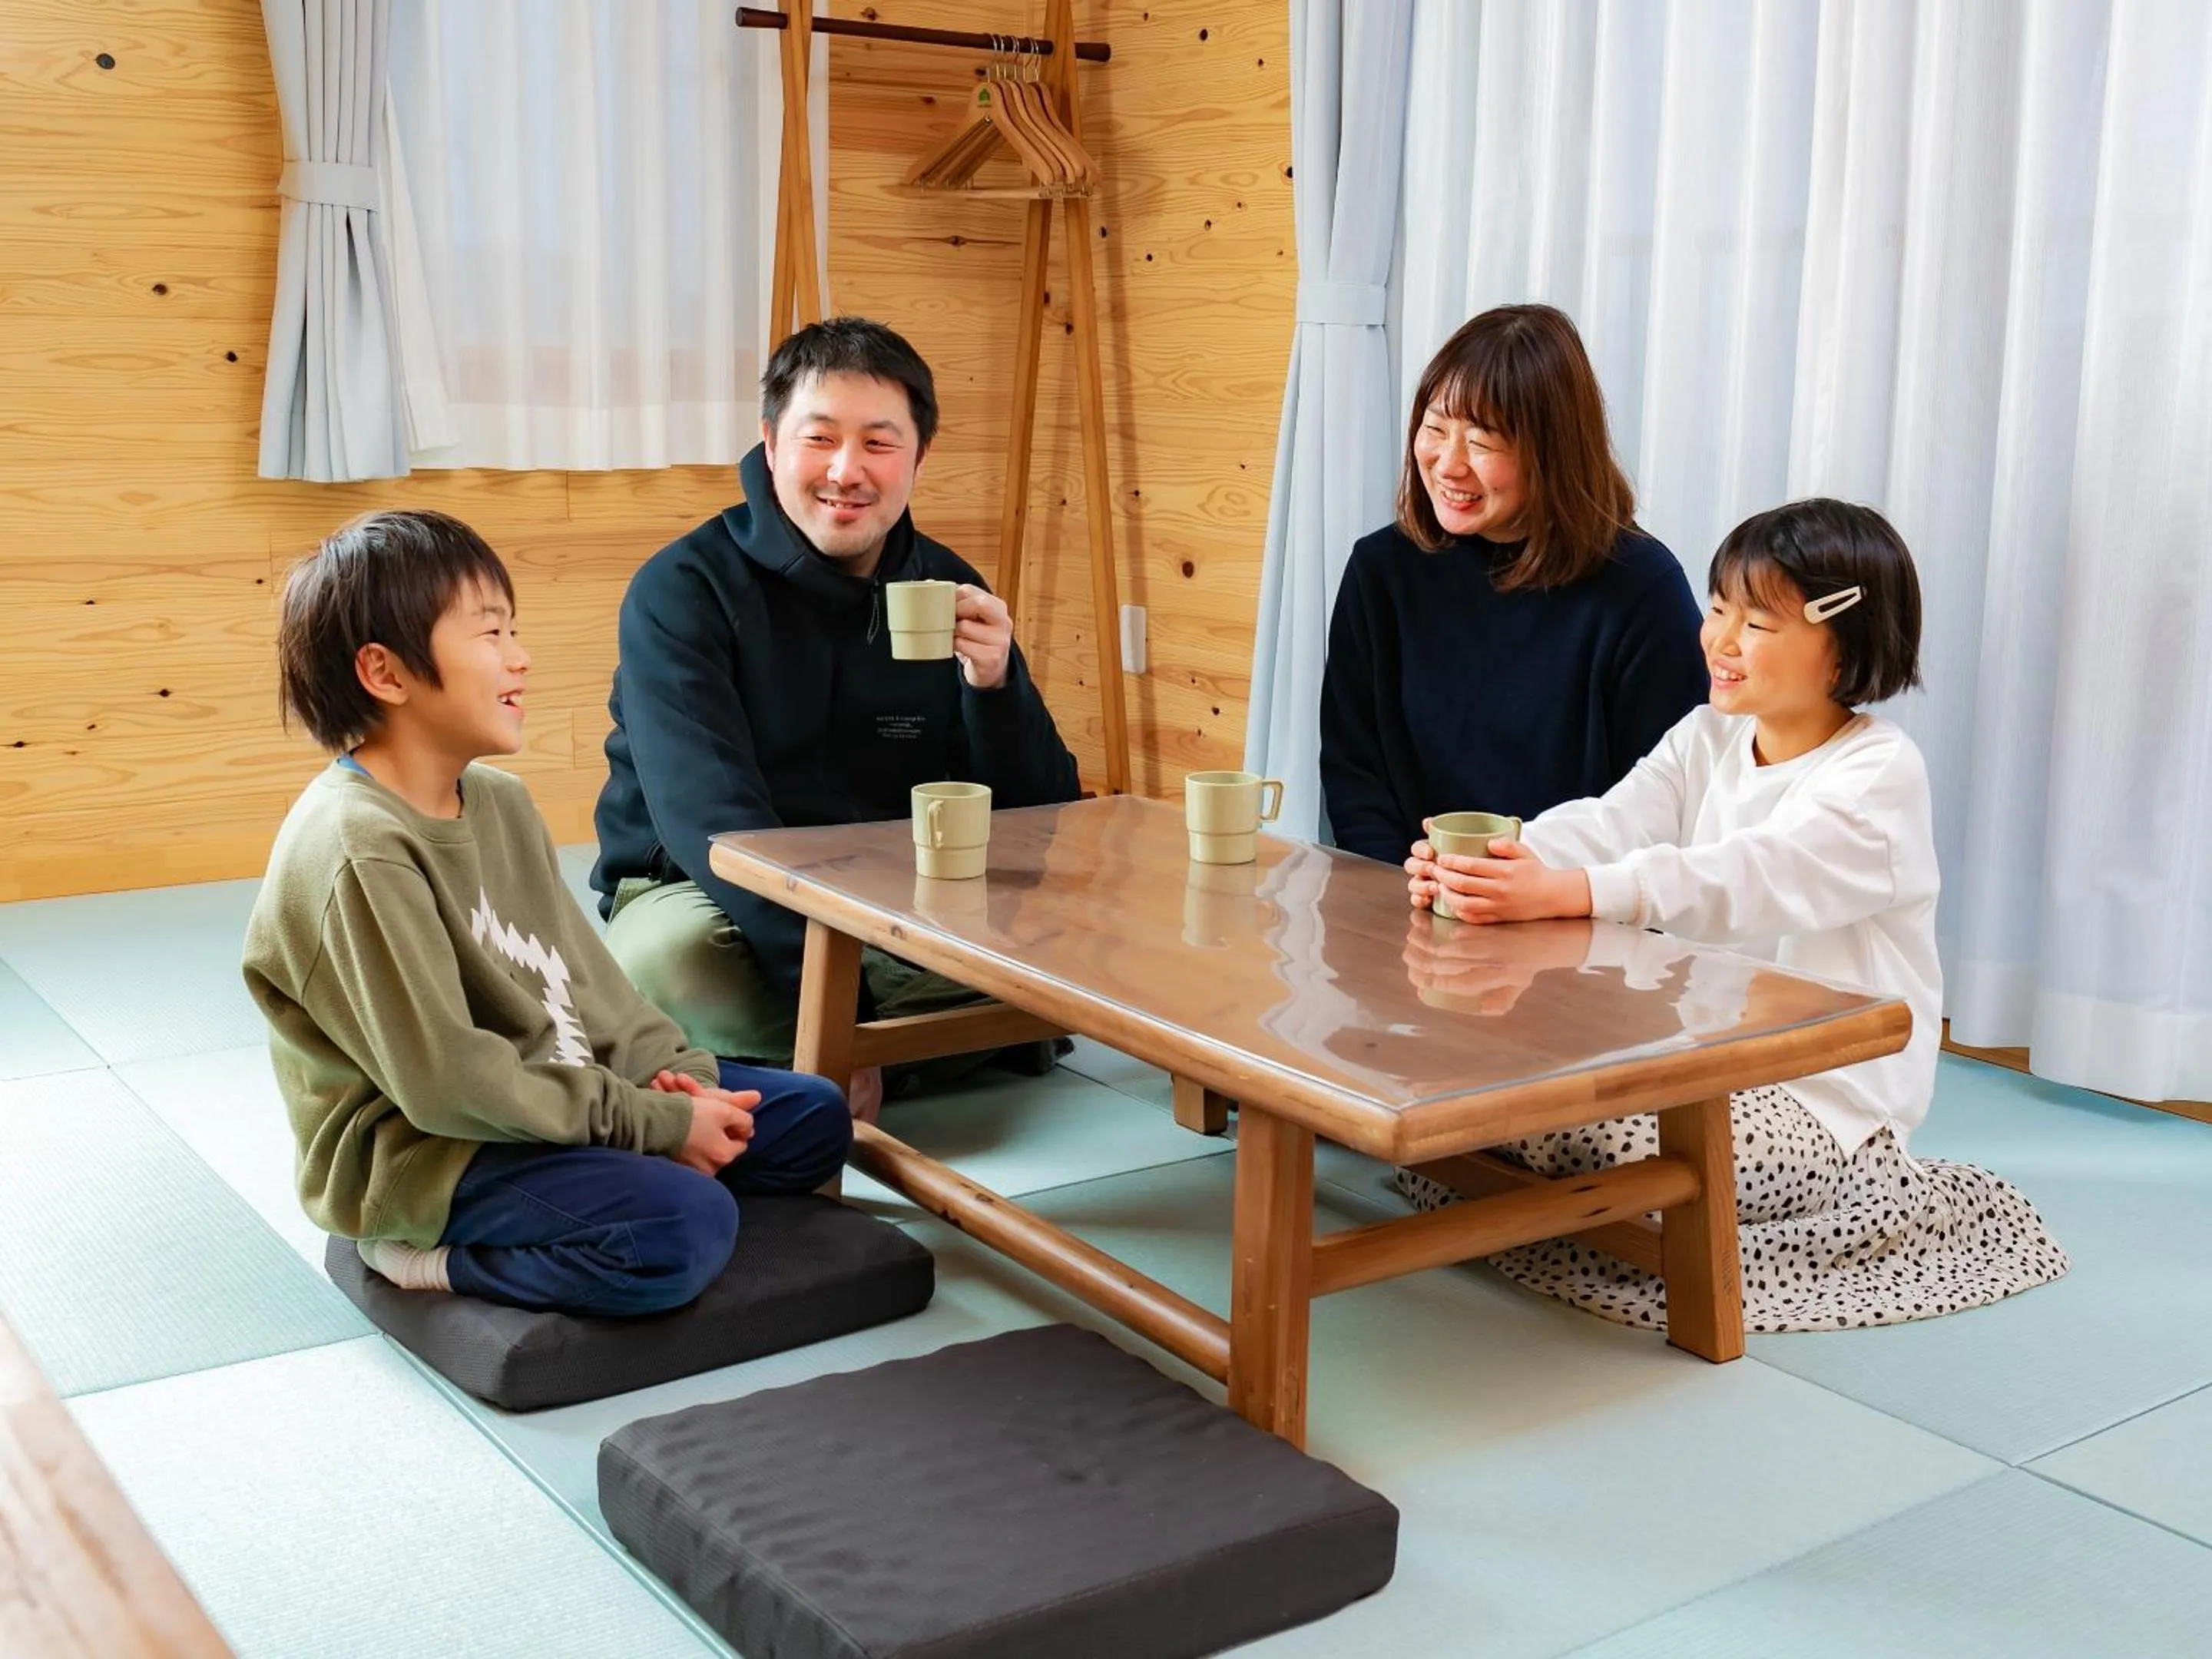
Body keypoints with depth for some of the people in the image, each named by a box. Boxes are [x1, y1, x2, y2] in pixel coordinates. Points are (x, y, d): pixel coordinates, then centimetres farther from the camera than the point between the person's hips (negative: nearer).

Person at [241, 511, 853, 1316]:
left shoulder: (499, 800, 8)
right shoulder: (359, 848, -22)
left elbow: (581, 970, 12)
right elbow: (445, 1082, -24)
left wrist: (668, 1072, -6)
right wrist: (653, 1127, -20)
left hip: (546, 1098, 9)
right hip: (419, 1152, -9)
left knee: (814, 1117, 8)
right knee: (686, 1228, -30)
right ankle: (438, 1255, -8)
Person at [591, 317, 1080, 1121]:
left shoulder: (948, 593, 1)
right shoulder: (682, 591, -11)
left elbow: (1038, 827, 0)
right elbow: (711, 822, -23)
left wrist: (995, 688, -20)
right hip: (700, 897, -3)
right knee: (658, 961, -37)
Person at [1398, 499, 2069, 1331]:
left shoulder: (1880, 772, -15)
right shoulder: (1705, 740, 8)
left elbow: (1750, 878, -32)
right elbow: (1609, 822, -9)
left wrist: (1564, 891, -48)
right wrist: (1495, 864, -32)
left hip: (1830, 1095, -6)